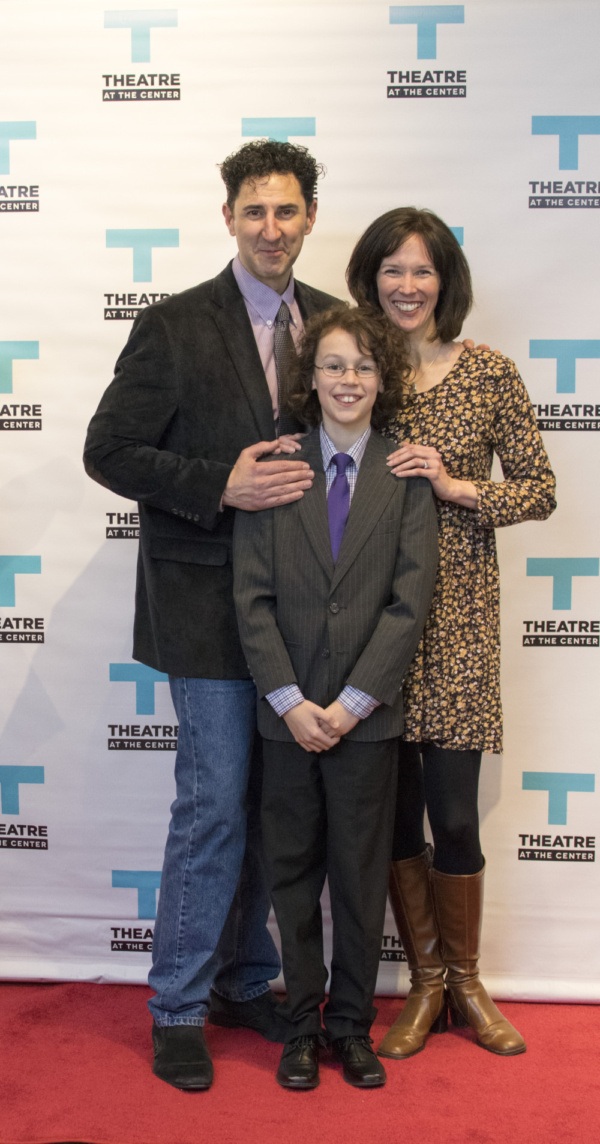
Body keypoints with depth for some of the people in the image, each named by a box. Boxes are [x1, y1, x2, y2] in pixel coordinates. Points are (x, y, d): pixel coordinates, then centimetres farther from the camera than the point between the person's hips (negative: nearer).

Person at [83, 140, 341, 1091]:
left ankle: (245, 982, 32)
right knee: (215, 804, -1)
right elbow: (109, 451, -8)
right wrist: (222, 486, -19)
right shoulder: (174, 327, -6)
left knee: (273, 803, 13)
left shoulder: (334, 322, 8)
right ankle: (179, 1010, 17)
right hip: (210, 601, -5)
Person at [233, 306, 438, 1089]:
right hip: (289, 714, 1)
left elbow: (410, 600, -6)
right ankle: (303, 1023, 26)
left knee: (362, 876, 9)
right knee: (293, 873, 10)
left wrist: (350, 703, -11)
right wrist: (290, 701, -11)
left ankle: (352, 1025, 26)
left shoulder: (406, 476, -1)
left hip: (368, 716, 0)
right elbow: (253, 596, -3)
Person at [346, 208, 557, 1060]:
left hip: (456, 612, -2)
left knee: (453, 811, -1)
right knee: (394, 806, 8)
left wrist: (456, 486, -13)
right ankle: (425, 981, 26)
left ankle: (465, 980, 24)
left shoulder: (489, 374, 0)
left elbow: (540, 491, 2)